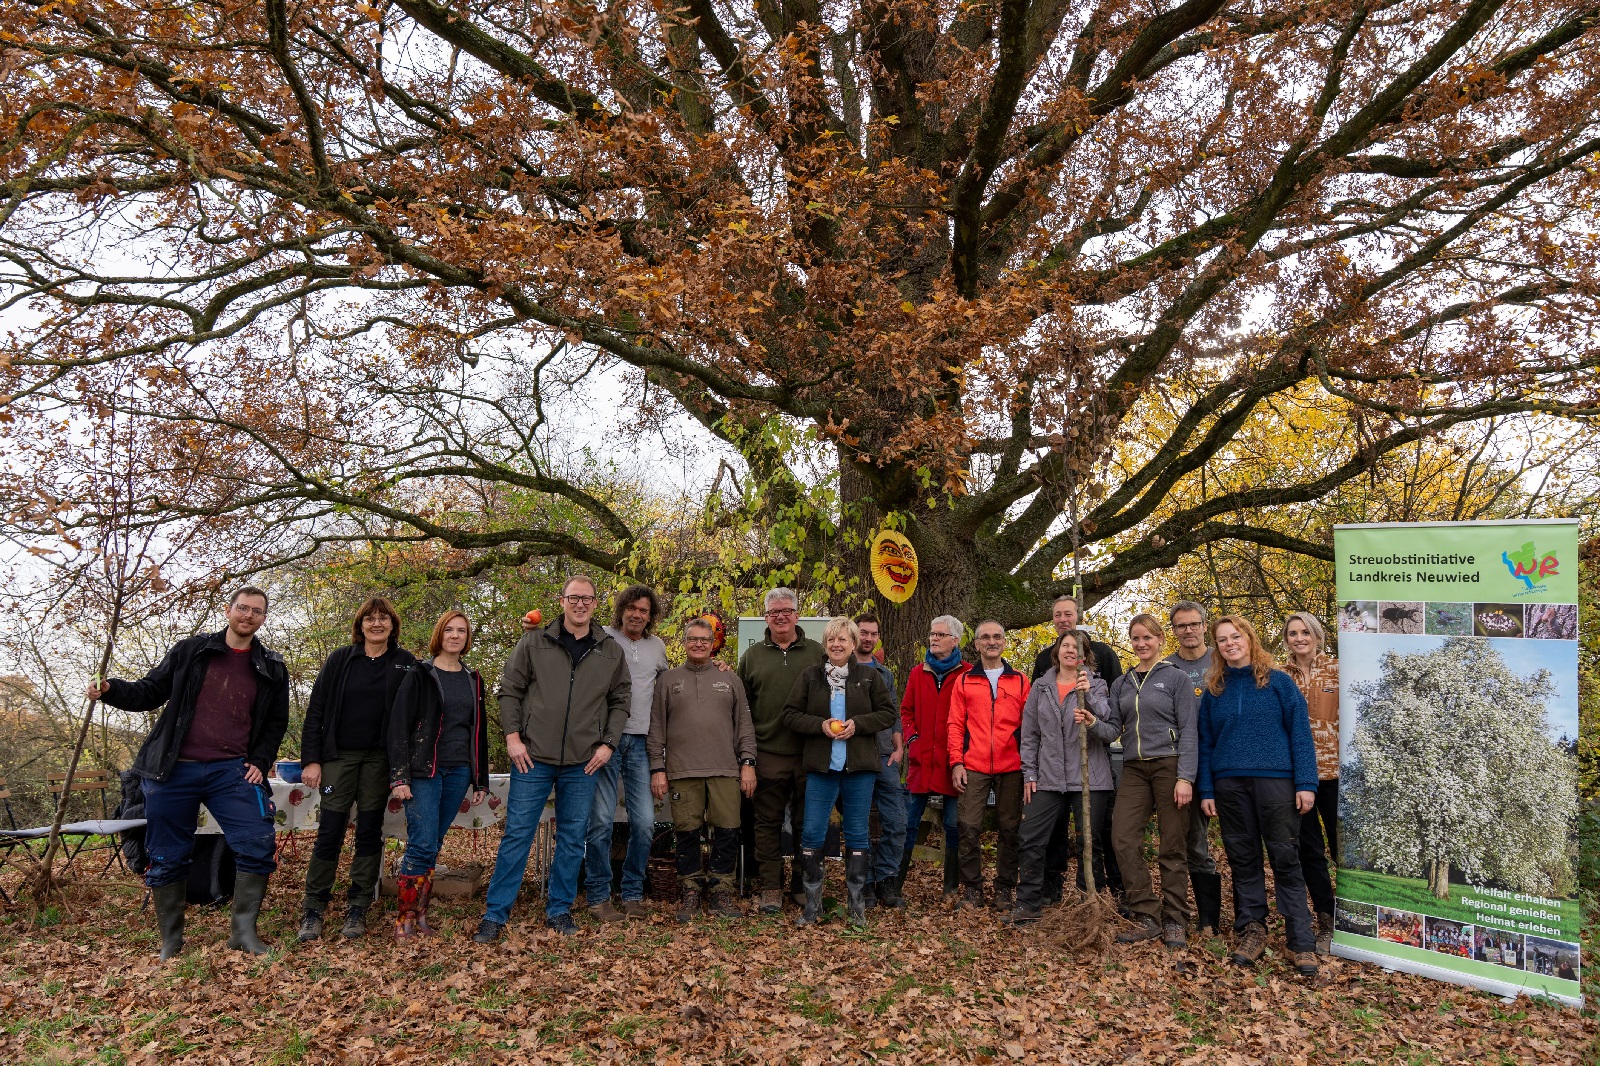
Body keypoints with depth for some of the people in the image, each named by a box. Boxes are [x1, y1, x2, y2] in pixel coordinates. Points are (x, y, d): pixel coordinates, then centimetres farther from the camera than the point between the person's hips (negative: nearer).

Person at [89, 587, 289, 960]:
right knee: (168, 859, 6)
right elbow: (150, 692, 9)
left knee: (260, 845, -12)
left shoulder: (272, 669, 8)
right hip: (175, 772, 0)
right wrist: (111, 690, -10)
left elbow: (276, 723, 14)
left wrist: (260, 762, 1)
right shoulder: (190, 651, 6)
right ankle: (170, 942, 22)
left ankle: (243, 932, 2)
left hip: (232, 772, 0)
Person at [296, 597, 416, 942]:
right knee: (330, 832, -1)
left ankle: (358, 910, 14)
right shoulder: (340, 660, 2)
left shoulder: (405, 664, 1)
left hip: (380, 759, 0)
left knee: (369, 832, 5)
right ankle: (313, 910, 9)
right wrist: (311, 760, -4)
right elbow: (315, 711, 3)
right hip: (339, 756, 0)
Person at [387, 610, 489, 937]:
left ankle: (419, 915, 13)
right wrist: (399, 777, -13)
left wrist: (480, 780, 15)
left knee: (433, 845, 8)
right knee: (423, 844, -10)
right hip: (424, 771, -4)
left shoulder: (473, 680, 14)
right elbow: (399, 726, -6)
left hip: (458, 772, 4)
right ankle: (404, 919, -1)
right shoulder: (420, 675, -1)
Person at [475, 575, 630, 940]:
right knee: (516, 835, 2)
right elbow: (509, 690, 3)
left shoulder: (611, 651, 6)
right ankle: (495, 914, 12)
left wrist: (608, 743, 1)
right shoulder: (534, 643, 1)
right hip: (533, 758, -2)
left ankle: (560, 910, 24)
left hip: (583, 764, 2)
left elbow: (621, 701, 11)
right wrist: (513, 737, -5)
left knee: (573, 839, 10)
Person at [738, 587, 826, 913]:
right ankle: (771, 887, 15)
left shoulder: (817, 652, 6)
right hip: (768, 755, 0)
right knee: (768, 823, 5)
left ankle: (802, 884, 22)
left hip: (809, 754, 0)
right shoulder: (752, 656, 9)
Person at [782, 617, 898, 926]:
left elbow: (888, 713, 4)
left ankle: (856, 903, 19)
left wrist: (858, 724, -12)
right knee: (812, 834, 0)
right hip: (821, 766, 0)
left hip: (859, 767, 0)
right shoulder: (810, 676, 4)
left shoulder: (869, 676, 3)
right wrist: (820, 725, -13)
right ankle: (812, 903, 14)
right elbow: (790, 714, 3)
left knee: (857, 835, 7)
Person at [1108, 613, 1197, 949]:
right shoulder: (1121, 684, 14)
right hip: (1134, 769, 4)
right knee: (1123, 839, -7)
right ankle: (1148, 918, 3)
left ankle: (1175, 921, 13)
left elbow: (1188, 731, -5)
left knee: (1173, 847, 1)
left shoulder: (1176, 678, 0)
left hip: (1169, 765, -4)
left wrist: (1185, 777, -13)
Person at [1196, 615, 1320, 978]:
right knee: (1242, 859, 9)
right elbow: (1205, 743, 11)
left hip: (1275, 780, -3)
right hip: (1230, 784, 3)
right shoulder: (1214, 690, 10)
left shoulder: (1279, 682, 1)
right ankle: (1251, 929, 19)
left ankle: (1302, 942, 4)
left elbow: (1300, 733, -2)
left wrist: (1306, 783, -10)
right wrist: (1206, 790, 5)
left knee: (1286, 859, -1)